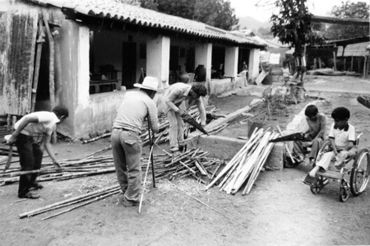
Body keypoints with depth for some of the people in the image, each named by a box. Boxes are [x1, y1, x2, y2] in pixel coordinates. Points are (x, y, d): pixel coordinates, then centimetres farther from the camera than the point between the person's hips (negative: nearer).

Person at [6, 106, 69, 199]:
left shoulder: (52, 126, 11)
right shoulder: (48, 116, -19)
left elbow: (46, 143, 12)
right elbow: (27, 118, -29)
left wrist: (54, 160, 10)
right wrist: (14, 135, -27)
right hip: (22, 133, -11)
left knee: (38, 154, 22)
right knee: (27, 163, -9)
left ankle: (31, 183, 37)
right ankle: (24, 191, 3)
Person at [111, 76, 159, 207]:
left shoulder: (128, 94, 18)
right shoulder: (150, 102, 5)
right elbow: (155, 128, 6)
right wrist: (157, 124, 29)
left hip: (115, 131, 6)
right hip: (130, 135, -5)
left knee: (120, 167, 18)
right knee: (134, 170, 8)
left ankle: (127, 192, 33)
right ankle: (132, 199, 16)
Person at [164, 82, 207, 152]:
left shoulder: (196, 94, -25)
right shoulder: (179, 89, -43)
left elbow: (202, 109, -14)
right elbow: (167, 100, -32)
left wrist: (203, 122, -13)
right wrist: (178, 111, -36)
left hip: (180, 101, 5)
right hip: (169, 101, -5)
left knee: (180, 122, 0)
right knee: (173, 123, -14)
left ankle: (180, 144, 7)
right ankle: (173, 146, -12)